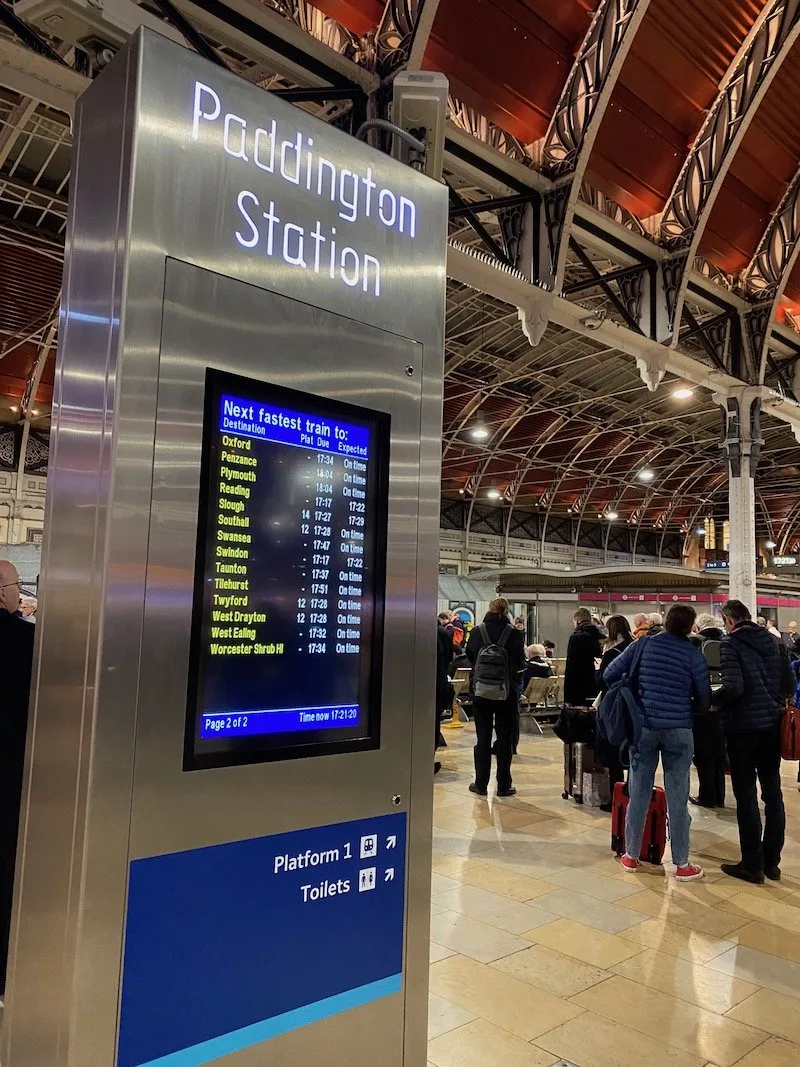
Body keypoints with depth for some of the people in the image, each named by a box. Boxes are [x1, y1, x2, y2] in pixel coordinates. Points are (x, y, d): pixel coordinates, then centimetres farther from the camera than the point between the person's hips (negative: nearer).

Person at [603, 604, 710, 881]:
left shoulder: (643, 645, 1)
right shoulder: (693, 654, -4)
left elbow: (609, 674, 1)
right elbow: (704, 699, 1)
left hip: (643, 726, 2)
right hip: (679, 730, -1)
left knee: (639, 793, 9)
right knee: (677, 798, 5)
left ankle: (631, 856, 19)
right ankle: (682, 864, 15)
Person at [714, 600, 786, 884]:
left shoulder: (732, 644, -11)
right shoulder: (771, 640, 8)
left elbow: (733, 688, -20)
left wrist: (711, 700, -4)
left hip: (744, 725, -6)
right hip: (772, 724, 6)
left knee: (746, 797, 2)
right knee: (773, 793, 12)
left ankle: (752, 865, 9)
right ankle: (771, 862, 21)